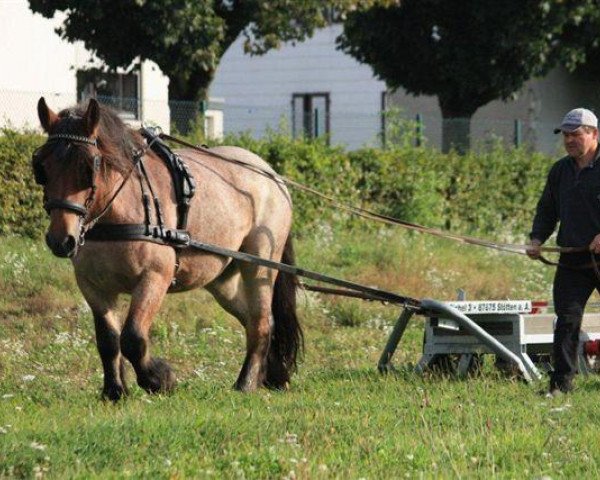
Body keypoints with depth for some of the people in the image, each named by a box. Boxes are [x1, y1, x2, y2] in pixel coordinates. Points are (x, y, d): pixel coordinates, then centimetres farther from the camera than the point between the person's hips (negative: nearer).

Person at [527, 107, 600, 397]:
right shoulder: (560, 171, 13)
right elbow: (546, 210, 20)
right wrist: (537, 240, 4)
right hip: (572, 261, 4)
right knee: (566, 320, -5)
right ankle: (561, 383, -4)